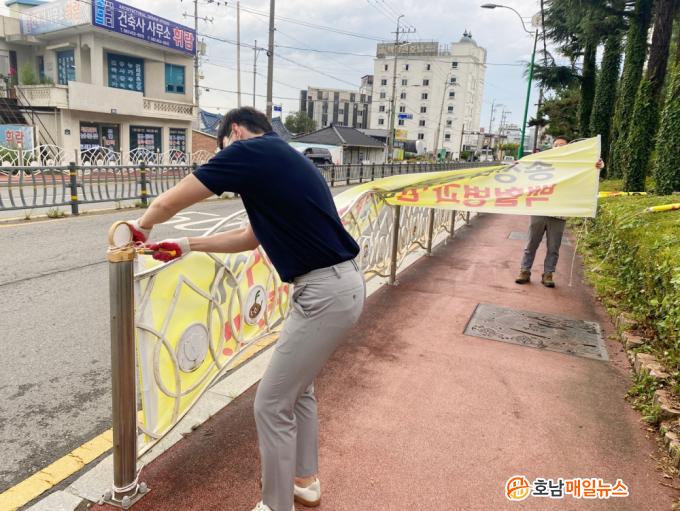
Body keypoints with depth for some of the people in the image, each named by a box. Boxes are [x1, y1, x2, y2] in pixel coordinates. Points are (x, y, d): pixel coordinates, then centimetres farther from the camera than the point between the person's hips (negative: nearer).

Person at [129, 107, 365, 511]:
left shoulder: (250, 150, -9)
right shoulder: (280, 158, 19)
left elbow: (168, 203, -2)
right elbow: (249, 238, 26)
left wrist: (142, 226, 20)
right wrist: (188, 246, 29)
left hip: (325, 294, -10)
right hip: (341, 285, 10)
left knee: (272, 406, 5)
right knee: (299, 390, 24)